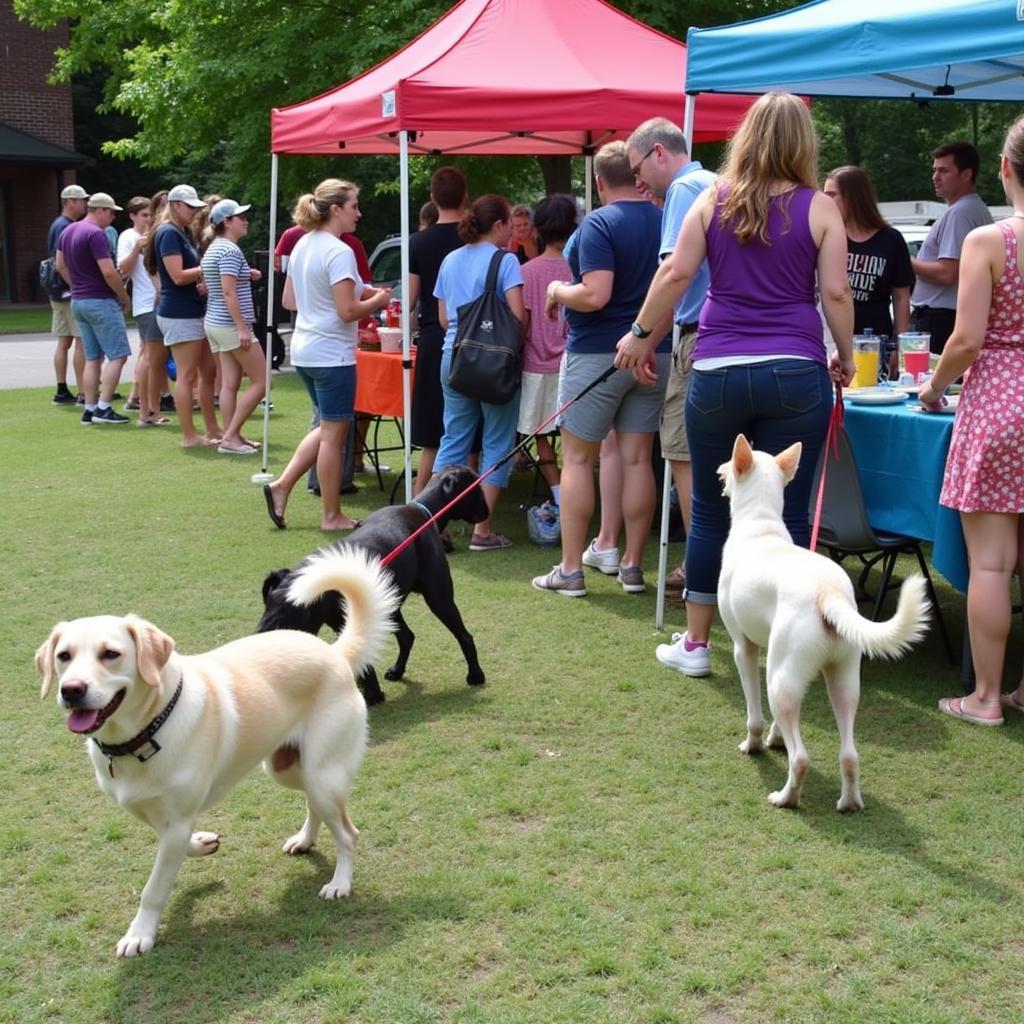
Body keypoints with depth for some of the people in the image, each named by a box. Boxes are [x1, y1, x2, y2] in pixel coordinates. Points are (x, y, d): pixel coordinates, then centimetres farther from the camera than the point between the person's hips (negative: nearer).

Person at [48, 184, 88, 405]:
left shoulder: (60, 225, 16)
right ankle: (83, 393, -8)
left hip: (61, 294, 10)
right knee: (82, 341, -8)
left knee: (64, 342, 10)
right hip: (73, 294, -10)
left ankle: (62, 391, 13)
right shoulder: (65, 227, -14)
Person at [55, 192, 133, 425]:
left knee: (92, 358, 12)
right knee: (118, 355, -5)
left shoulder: (68, 231, 12)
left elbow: (61, 266, 20)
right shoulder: (96, 234, -17)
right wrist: (125, 298, -10)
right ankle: (103, 408, -10)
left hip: (78, 301, 9)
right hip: (101, 301, -9)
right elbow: (108, 272, -21)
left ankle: (89, 410, 10)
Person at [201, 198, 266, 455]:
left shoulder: (213, 248, 15)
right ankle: (230, 436, -5)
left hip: (215, 323, 10)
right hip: (231, 325, -10)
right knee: (261, 381, -5)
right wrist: (242, 328, -23)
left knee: (229, 383, 9)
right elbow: (228, 292, -22)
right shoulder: (230, 250, -15)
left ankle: (231, 437, 9)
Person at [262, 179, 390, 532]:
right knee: (334, 433, 2)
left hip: (303, 350, 9)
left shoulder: (302, 245, 10)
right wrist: (377, 300, -3)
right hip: (332, 354, -9)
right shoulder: (339, 252, -17)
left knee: (328, 428, 21)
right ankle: (332, 516, 11)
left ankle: (281, 486, 14)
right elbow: (347, 311, -22)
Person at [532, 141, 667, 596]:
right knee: (637, 459, 9)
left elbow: (595, 295, -23)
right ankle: (632, 565, 13)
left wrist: (558, 291, -6)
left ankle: (571, 570, 5)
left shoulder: (600, 224, -14)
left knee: (577, 459, 4)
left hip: (597, 354, -5)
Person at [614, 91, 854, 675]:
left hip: (718, 372, 2)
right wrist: (845, 357, 12)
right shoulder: (819, 208, 1)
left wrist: (642, 333, 13)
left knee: (710, 511, 11)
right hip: (794, 372, -1)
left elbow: (676, 273, 1)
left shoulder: (714, 201, 5)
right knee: (786, 515, 4)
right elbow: (836, 292, -2)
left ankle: (695, 644, 19)